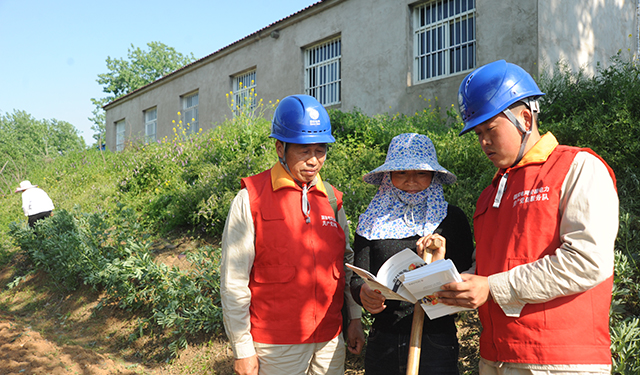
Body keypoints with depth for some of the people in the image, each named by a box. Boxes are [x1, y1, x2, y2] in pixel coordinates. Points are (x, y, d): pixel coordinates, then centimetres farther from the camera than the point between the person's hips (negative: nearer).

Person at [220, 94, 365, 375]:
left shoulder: (332, 200, 8)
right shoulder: (250, 199, -7)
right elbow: (233, 282, -8)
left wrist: (355, 319, 11)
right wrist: (242, 349, -8)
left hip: (330, 340, 5)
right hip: (275, 343, -4)